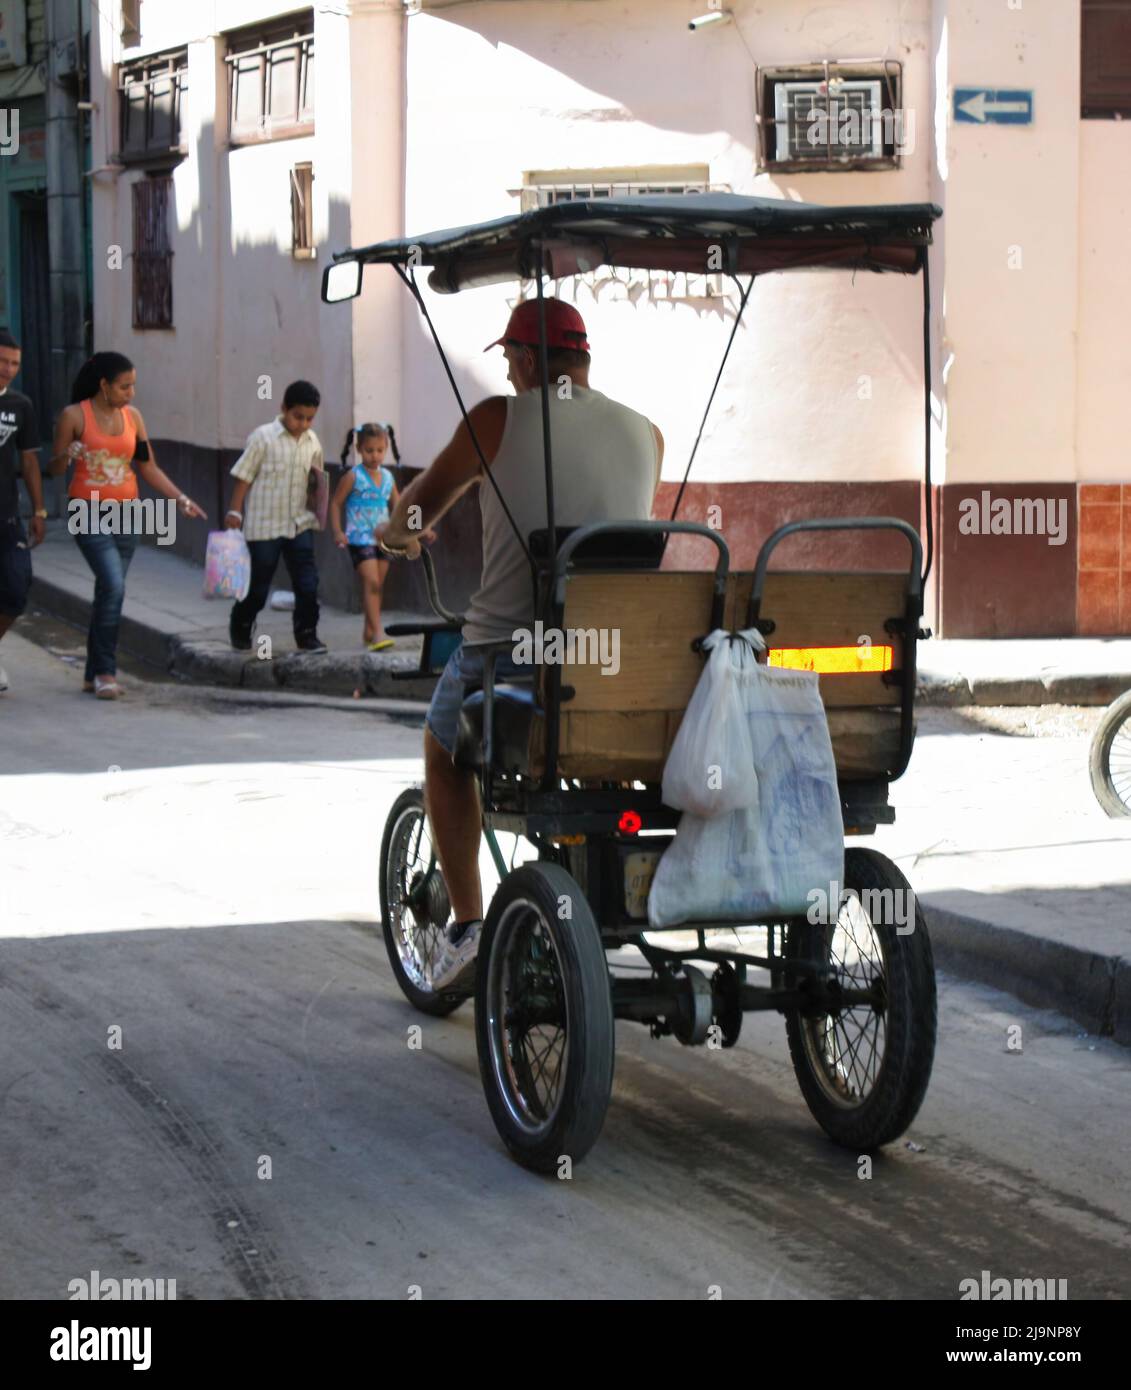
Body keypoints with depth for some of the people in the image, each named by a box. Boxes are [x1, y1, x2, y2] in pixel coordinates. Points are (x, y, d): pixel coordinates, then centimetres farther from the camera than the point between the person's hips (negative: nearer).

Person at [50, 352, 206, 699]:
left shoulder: (132, 416, 6)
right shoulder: (74, 415, -6)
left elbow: (149, 468, 9)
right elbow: (55, 467, -1)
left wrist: (181, 499, -1)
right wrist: (67, 455, -23)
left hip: (124, 514, 5)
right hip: (89, 512, -5)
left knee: (109, 591, 7)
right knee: (113, 586, -18)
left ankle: (94, 675, 16)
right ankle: (105, 671, -9)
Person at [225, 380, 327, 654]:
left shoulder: (312, 442, 4)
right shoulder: (263, 437, -10)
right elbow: (244, 476, -6)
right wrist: (235, 511, -8)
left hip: (299, 525, 4)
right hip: (264, 526, -4)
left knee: (307, 583, -5)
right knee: (258, 585, 7)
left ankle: (306, 635, 3)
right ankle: (240, 629, 29)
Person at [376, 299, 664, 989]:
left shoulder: (499, 419, -2)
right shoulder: (646, 434, 8)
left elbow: (426, 497, 13)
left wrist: (397, 531, 36)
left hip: (507, 644, -3)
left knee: (445, 749, 26)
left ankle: (468, 924, 16)